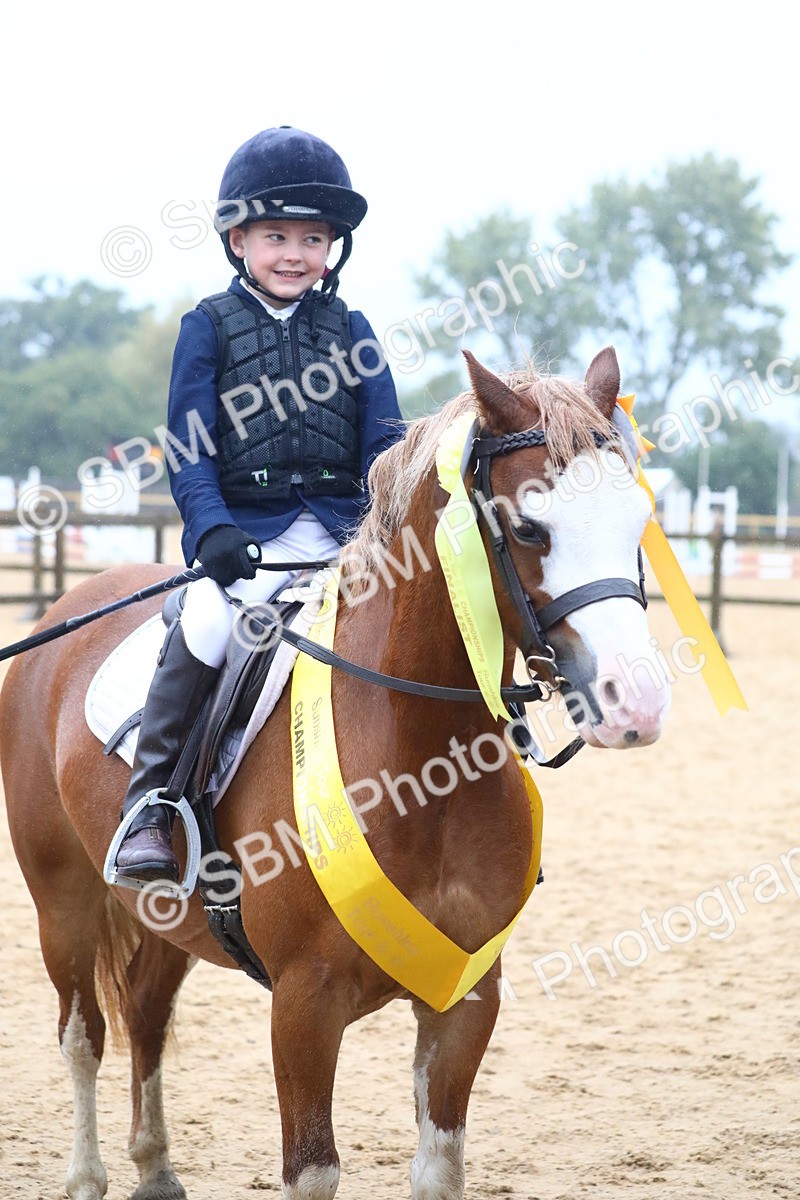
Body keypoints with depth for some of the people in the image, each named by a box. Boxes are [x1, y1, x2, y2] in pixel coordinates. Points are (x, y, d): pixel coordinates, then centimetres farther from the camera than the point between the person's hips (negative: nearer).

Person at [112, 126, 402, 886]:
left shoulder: (349, 331, 15)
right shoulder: (209, 326, 8)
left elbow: (382, 442, 10)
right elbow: (188, 447, 1)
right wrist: (212, 529, -16)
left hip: (338, 522, 3)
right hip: (245, 527, -3)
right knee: (207, 624, -30)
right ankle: (147, 806, -18)